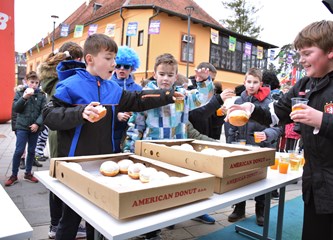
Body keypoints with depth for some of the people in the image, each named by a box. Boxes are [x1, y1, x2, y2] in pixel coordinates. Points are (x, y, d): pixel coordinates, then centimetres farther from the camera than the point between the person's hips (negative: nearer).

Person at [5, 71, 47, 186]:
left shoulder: (41, 95, 3)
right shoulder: (20, 93, 3)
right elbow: (15, 108, -5)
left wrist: (37, 124, -13)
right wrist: (24, 97, -18)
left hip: (35, 127, 2)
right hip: (22, 126, -1)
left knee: (31, 151, 9)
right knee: (19, 151, -4)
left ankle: (28, 173, 24)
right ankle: (14, 175, 11)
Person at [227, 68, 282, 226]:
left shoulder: (268, 103, -11)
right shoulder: (238, 101, 1)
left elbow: (278, 127, -14)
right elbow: (233, 127, 6)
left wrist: (267, 134, -33)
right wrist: (230, 146, 5)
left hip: (261, 149, -3)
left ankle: (261, 212, 33)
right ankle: (239, 209, 33)